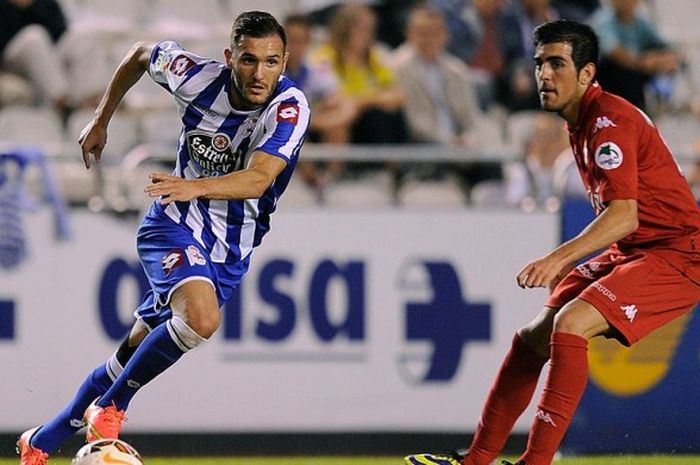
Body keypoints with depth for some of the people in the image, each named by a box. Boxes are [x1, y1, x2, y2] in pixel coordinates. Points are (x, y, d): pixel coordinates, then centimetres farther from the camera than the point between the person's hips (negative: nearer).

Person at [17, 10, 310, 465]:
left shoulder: (290, 107, -21)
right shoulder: (198, 77, -15)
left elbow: (259, 179, -36)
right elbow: (142, 54, 7)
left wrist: (195, 187, -52)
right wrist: (101, 120, 13)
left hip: (229, 252, 1)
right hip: (175, 226, -1)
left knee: (132, 357, 5)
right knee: (201, 317, -31)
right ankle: (111, 406, -9)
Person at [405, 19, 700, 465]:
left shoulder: (610, 120, -20)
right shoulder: (581, 122, 11)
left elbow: (624, 215, -30)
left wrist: (561, 257, -39)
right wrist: (569, 262, 16)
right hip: (627, 254, 10)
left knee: (570, 323, -27)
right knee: (534, 337, 8)